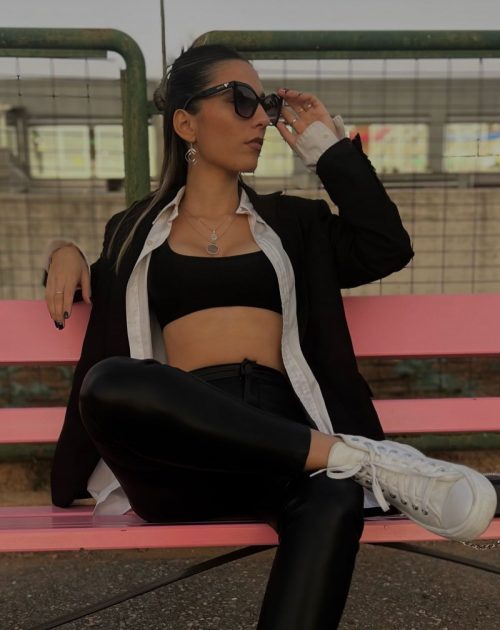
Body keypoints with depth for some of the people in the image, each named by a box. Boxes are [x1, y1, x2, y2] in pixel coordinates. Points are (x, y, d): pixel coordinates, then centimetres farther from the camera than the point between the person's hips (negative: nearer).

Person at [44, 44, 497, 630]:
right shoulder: (135, 230, 19)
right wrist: (65, 250, 12)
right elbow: (100, 296, 35)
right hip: (182, 442, 0)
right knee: (109, 382, -35)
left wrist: (328, 145, 14)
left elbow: (387, 249, 7)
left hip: (281, 434, 1)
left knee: (334, 502, -36)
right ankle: (366, 458, -29)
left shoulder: (289, 221, 21)